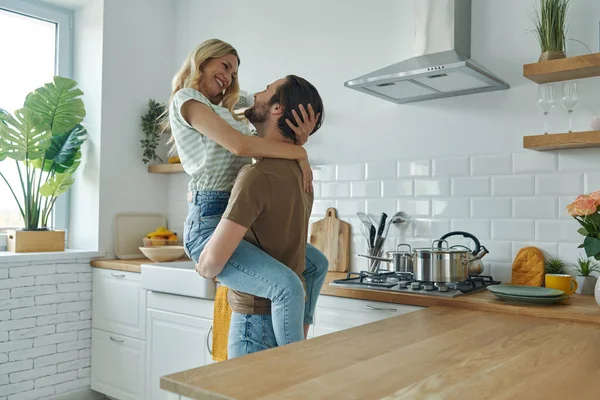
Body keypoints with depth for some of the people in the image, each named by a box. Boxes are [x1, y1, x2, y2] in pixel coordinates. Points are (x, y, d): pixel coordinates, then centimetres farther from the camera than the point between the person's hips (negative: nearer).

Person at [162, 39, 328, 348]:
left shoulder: (224, 114, 25)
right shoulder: (186, 99, -1)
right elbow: (239, 145, -18)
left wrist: (298, 141, -4)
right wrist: (299, 153, -8)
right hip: (210, 224, -10)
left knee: (316, 264, 16)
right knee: (288, 287, -28)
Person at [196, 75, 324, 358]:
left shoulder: (259, 174, -24)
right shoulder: (298, 170, 3)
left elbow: (214, 258, -28)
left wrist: (203, 268, -4)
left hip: (258, 317, -8)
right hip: (283, 312, 8)